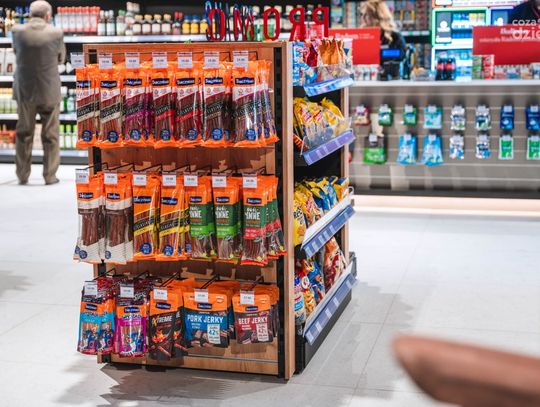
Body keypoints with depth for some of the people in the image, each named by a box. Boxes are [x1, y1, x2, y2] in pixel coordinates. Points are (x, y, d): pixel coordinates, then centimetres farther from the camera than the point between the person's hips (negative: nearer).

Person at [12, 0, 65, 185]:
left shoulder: (17, 31, -8)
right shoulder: (56, 33, -12)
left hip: (24, 91, 2)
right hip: (49, 91, -1)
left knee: (24, 134, 13)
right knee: (50, 135, 9)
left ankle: (22, 175, 16)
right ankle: (50, 175, 11)